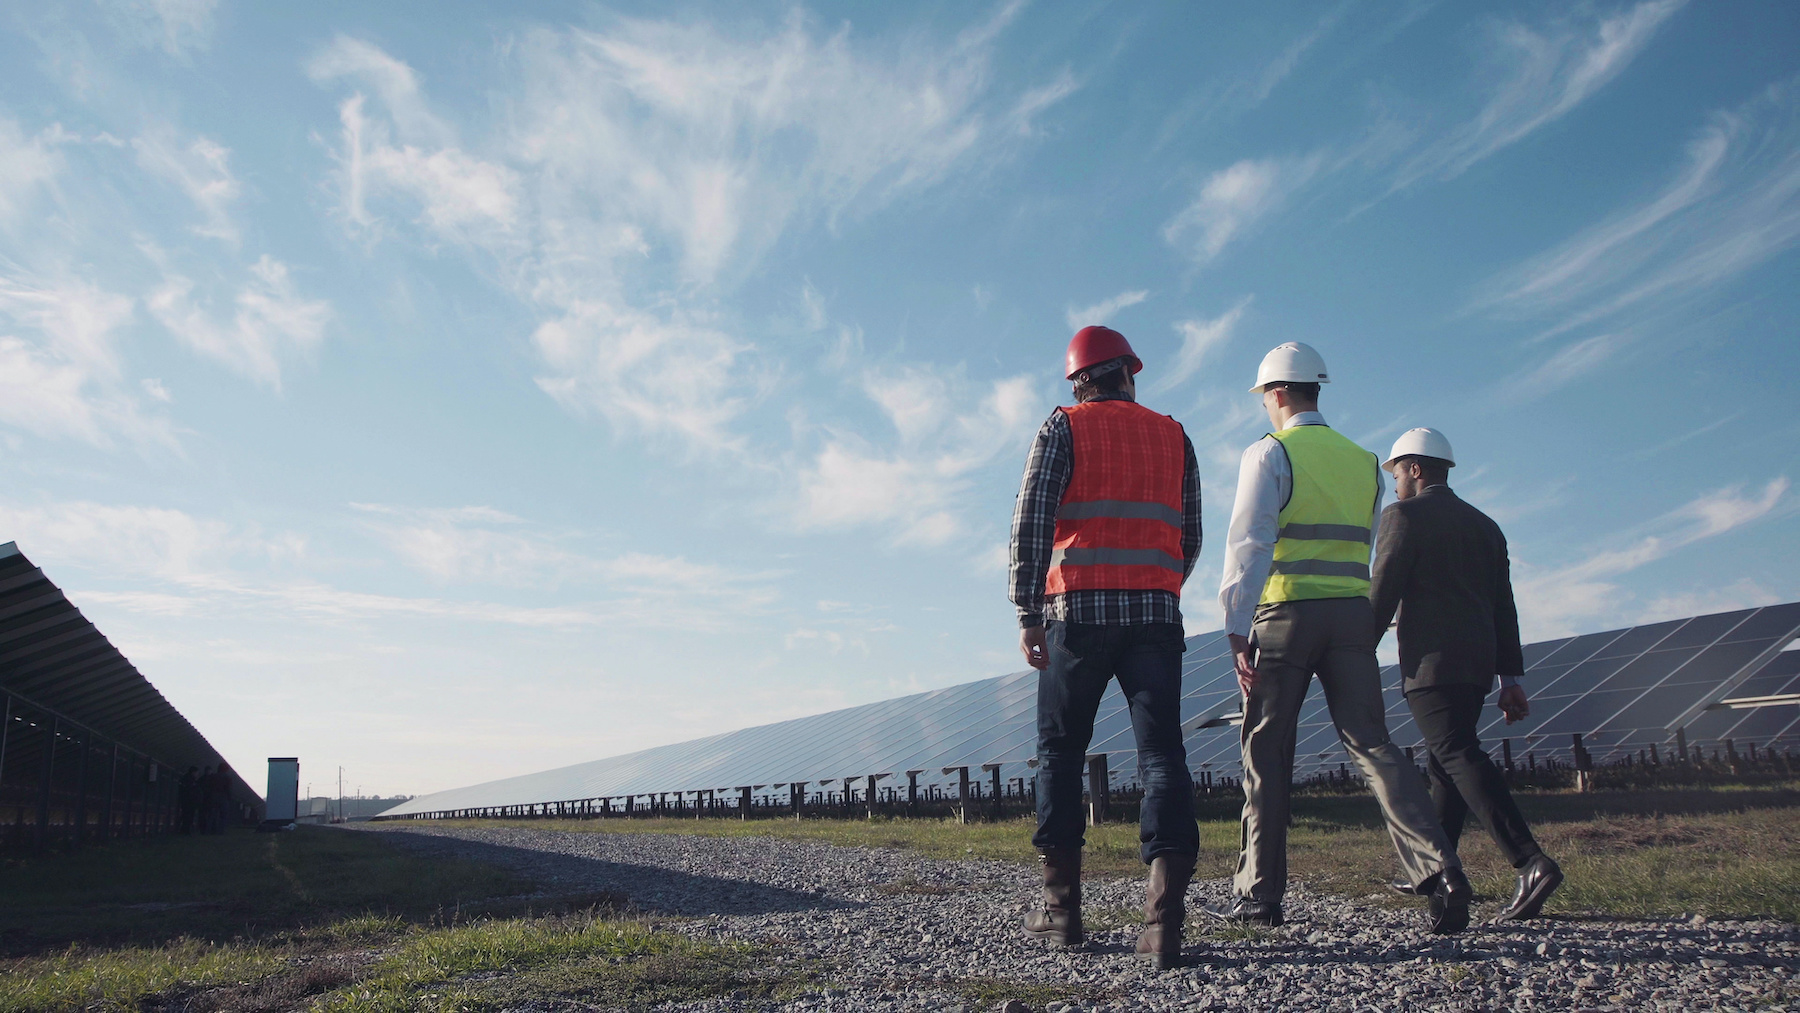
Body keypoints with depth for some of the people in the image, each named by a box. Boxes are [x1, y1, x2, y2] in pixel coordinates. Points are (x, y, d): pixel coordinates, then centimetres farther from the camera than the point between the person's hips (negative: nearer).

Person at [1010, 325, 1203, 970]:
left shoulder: (1063, 428, 6)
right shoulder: (1173, 436, 16)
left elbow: (1031, 523, -6)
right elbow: (1190, 540, 19)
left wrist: (1028, 613, -7)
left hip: (1079, 610, -2)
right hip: (1157, 614, 2)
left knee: (1060, 752, 8)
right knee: (1161, 752, -2)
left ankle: (1062, 909, 9)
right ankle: (1164, 920, -14)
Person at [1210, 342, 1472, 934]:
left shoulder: (1270, 454, -2)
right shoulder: (1364, 462, 16)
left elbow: (1249, 545, -12)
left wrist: (1237, 630, -15)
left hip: (1286, 613, -4)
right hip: (1353, 614, 5)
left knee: (1266, 755, 3)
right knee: (1371, 743, 2)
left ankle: (1258, 895, 9)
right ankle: (1439, 871, -14)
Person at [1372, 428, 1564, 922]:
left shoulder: (1405, 515, -1)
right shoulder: (1484, 525, 21)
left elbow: (1382, 594, -9)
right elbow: (1503, 608, 18)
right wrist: (1509, 678, 19)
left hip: (1432, 660, -8)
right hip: (1478, 662, 8)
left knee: (1459, 757, -15)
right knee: (1445, 761, 15)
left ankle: (1531, 862, -28)